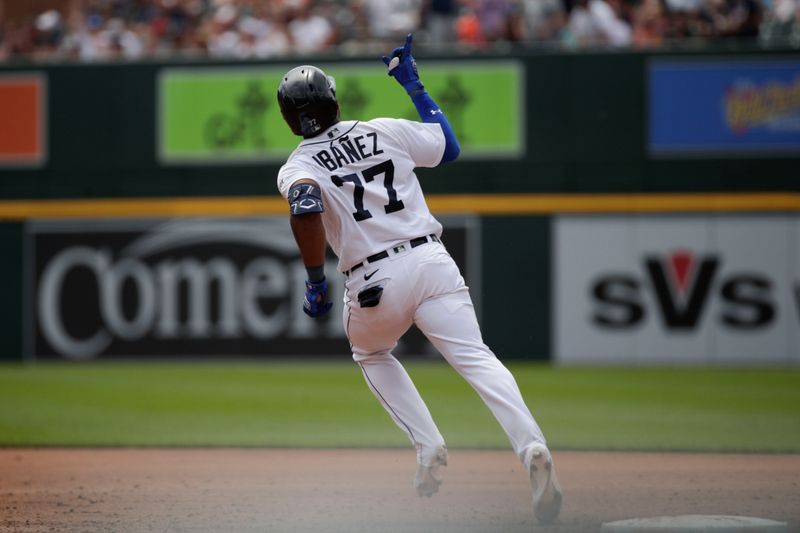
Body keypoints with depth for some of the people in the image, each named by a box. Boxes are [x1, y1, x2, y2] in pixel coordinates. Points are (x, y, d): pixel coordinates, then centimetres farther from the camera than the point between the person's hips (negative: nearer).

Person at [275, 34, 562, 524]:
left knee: (371, 355, 29)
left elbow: (306, 210, -18)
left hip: (373, 283, -1)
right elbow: (449, 146, 28)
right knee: (476, 359, -8)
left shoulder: (297, 168, 5)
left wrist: (316, 281, -10)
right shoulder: (386, 131, 13)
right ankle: (531, 445, -34)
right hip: (432, 261, 2)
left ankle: (429, 446, 10)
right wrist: (413, 84, 34)